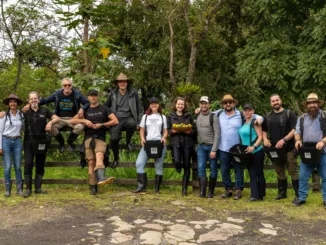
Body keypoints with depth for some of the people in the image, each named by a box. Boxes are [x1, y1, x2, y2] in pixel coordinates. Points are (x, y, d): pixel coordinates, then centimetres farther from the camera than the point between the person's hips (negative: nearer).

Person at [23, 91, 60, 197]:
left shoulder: (44, 111, 7)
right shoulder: (25, 112, 5)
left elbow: (57, 118, 1)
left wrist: (50, 122, -17)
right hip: (28, 142, -2)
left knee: (40, 165, 6)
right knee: (28, 164, -8)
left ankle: (38, 188, 14)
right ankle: (28, 189, -1)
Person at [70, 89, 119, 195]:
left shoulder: (104, 109, 14)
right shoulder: (85, 110, 19)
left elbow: (115, 121, 4)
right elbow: (72, 121, 12)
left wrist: (102, 125, -7)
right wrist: (84, 121, -4)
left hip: (100, 138, -2)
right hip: (89, 138, 2)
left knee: (100, 156, -29)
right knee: (91, 162, -5)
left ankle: (101, 178, -52)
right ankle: (93, 188, -3)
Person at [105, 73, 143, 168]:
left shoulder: (133, 93, 6)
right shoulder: (113, 93, 9)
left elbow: (139, 109, 10)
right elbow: (106, 107, 20)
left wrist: (139, 122, 5)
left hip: (128, 117, -1)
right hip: (116, 118, 1)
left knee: (132, 124, -37)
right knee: (114, 139, -15)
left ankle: (128, 141, -5)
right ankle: (116, 158, 13)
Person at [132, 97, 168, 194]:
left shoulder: (162, 117, 17)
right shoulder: (145, 116, 17)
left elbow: (165, 131, 14)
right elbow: (142, 130, 14)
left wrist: (164, 137, -7)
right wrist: (142, 139, -4)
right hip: (147, 143, 1)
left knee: (159, 165, 0)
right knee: (139, 163, -13)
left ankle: (157, 188, 7)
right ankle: (141, 186, -10)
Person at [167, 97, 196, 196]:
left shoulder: (189, 116, 8)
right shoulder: (171, 116, 8)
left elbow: (194, 130, 8)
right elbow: (167, 130, 7)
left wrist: (190, 132, -13)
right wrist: (172, 131, -13)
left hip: (187, 143, 1)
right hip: (175, 142, -1)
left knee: (186, 166, 2)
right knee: (177, 161, -23)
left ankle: (184, 189, 13)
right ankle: (178, 167, 19)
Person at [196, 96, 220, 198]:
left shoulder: (213, 117, -8)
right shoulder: (197, 116, 7)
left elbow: (217, 134, -11)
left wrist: (214, 150, -15)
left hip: (211, 146, -3)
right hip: (201, 146, 4)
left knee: (213, 169, 4)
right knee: (201, 168, -4)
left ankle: (211, 191, 13)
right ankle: (202, 192, -2)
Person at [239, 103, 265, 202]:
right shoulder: (243, 122, 11)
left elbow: (260, 137, -15)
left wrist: (253, 147, -25)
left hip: (257, 152, -7)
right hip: (248, 153, 7)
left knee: (259, 173, 3)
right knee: (252, 175, 5)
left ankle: (260, 195, 12)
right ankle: (254, 196, 7)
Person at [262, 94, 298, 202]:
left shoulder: (289, 113, -4)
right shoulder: (268, 116, 12)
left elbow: (294, 130, -12)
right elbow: (264, 130, 20)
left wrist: (283, 140, -22)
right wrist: (265, 139, -1)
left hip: (288, 148, -5)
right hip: (274, 149, 5)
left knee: (293, 171, -4)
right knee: (279, 172, 13)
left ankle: (298, 194, 1)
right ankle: (282, 192, 23)